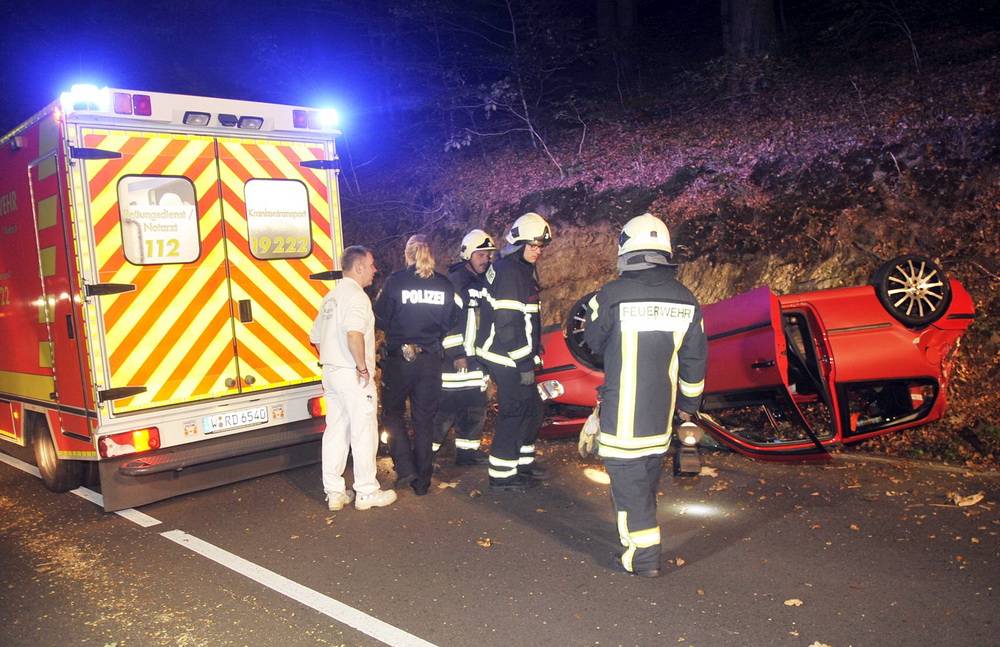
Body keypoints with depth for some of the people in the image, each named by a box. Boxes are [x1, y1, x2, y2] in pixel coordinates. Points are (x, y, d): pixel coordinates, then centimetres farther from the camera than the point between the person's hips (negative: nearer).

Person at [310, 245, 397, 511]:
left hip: (331, 372, 9)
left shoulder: (331, 296, 16)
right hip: (353, 376, -9)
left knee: (335, 431, 12)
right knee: (364, 433, 1)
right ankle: (367, 493, 9)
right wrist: (362, 367, -22)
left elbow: (316, 338, 21)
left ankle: (334, 492, 19)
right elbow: (354, 333, -30)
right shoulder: (356, 295, -14)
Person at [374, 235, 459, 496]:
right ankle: (422, 481, 18)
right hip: (430, 360, 3)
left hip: (399, 358, -3)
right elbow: (451, 324, 4)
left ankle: (405, 467, 1)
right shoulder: (444, 285, 1)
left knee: (393, 411, 16)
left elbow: (381, 321, -5)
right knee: (424, 419, 12)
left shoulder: (396, 281, -8)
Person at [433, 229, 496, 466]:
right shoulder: (455, 282, -11)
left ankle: (467, 451, 23)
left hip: (477, 357, 8)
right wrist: (456, 353, -19)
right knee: (446, 405, -8)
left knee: (476, 407, 12)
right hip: (455, 357, -8)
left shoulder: (484, 283, 15)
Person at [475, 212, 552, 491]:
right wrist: (525, 364, -21)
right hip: (507, 357, -10)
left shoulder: (523, 269, 14)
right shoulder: (509, 272, -19)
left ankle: (523, 461, 32)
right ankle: (502, 474, 9)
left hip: (518, 355, 10)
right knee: (514, 413, -2)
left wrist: (531, 355, 20)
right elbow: (507, 325, -24)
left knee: (532, 408, 18)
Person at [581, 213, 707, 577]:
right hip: (662, 410, 6)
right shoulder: (686, 300, 1)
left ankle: (642, 557, 5)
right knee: (649, 473, 20)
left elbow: (593, 341, 2)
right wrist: (689, 402, 20)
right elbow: (695, 359, 8)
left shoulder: (612, 295, -14)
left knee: (627, 477, 2)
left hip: (623, 408, -5)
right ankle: (642, 536, 35)